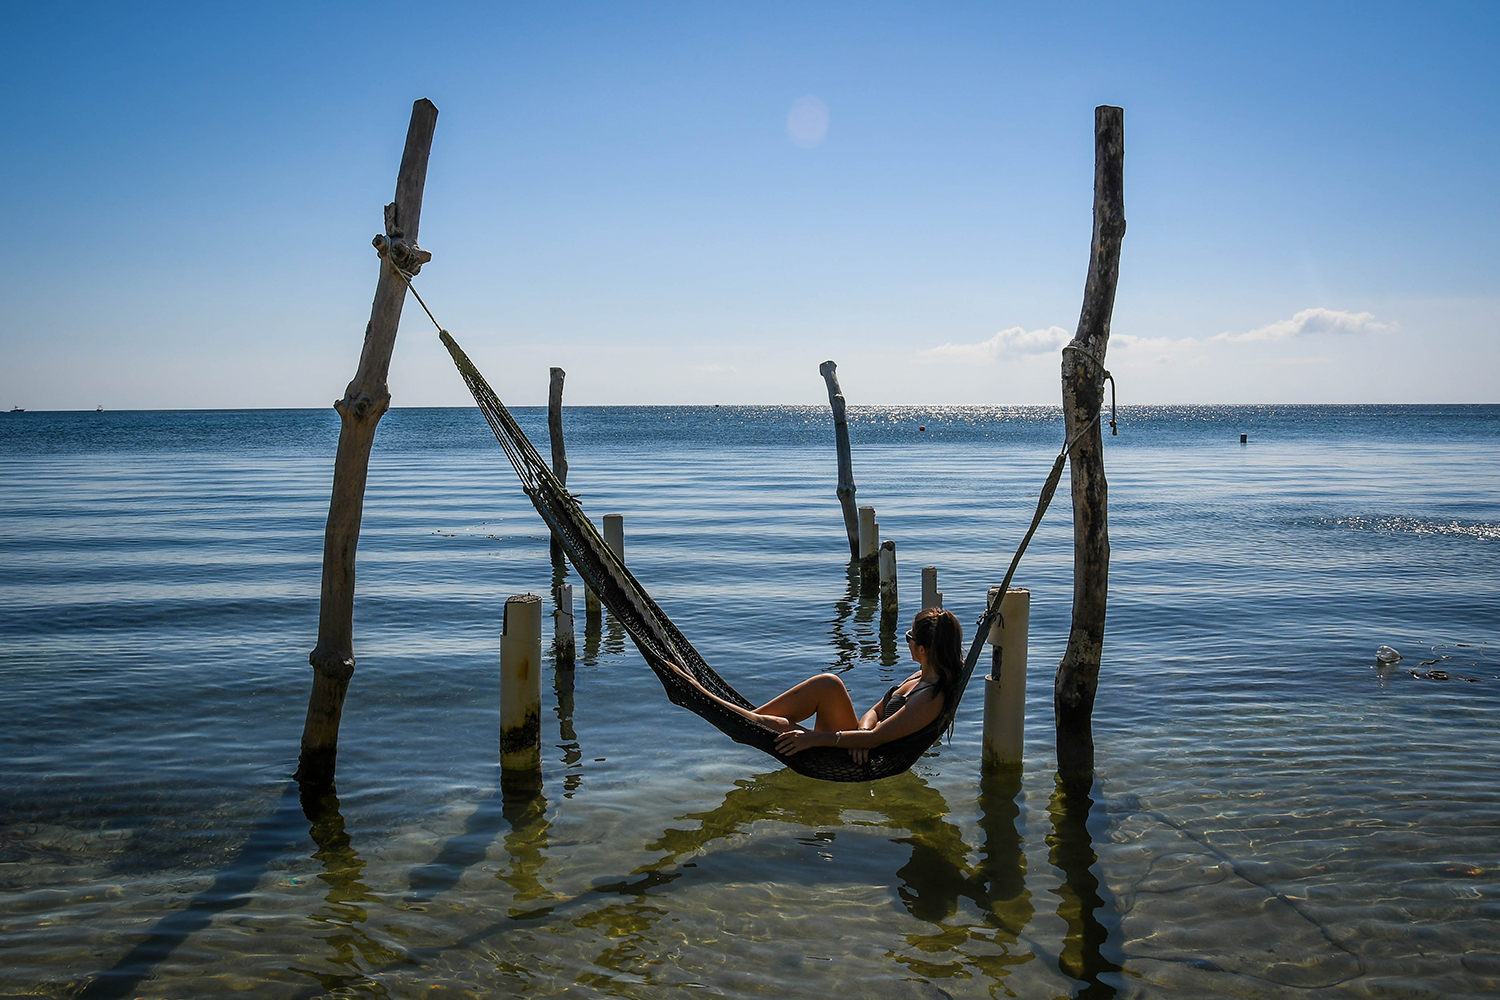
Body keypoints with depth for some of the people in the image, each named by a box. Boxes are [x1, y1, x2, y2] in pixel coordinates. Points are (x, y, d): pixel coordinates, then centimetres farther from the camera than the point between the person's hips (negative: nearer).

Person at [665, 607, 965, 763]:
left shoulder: (932, 697, -22)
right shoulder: (925, 675, 7)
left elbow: (877, 736, -27)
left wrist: (814, 738, -27)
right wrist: (863, 731, -13)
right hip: (863, 750, 9)